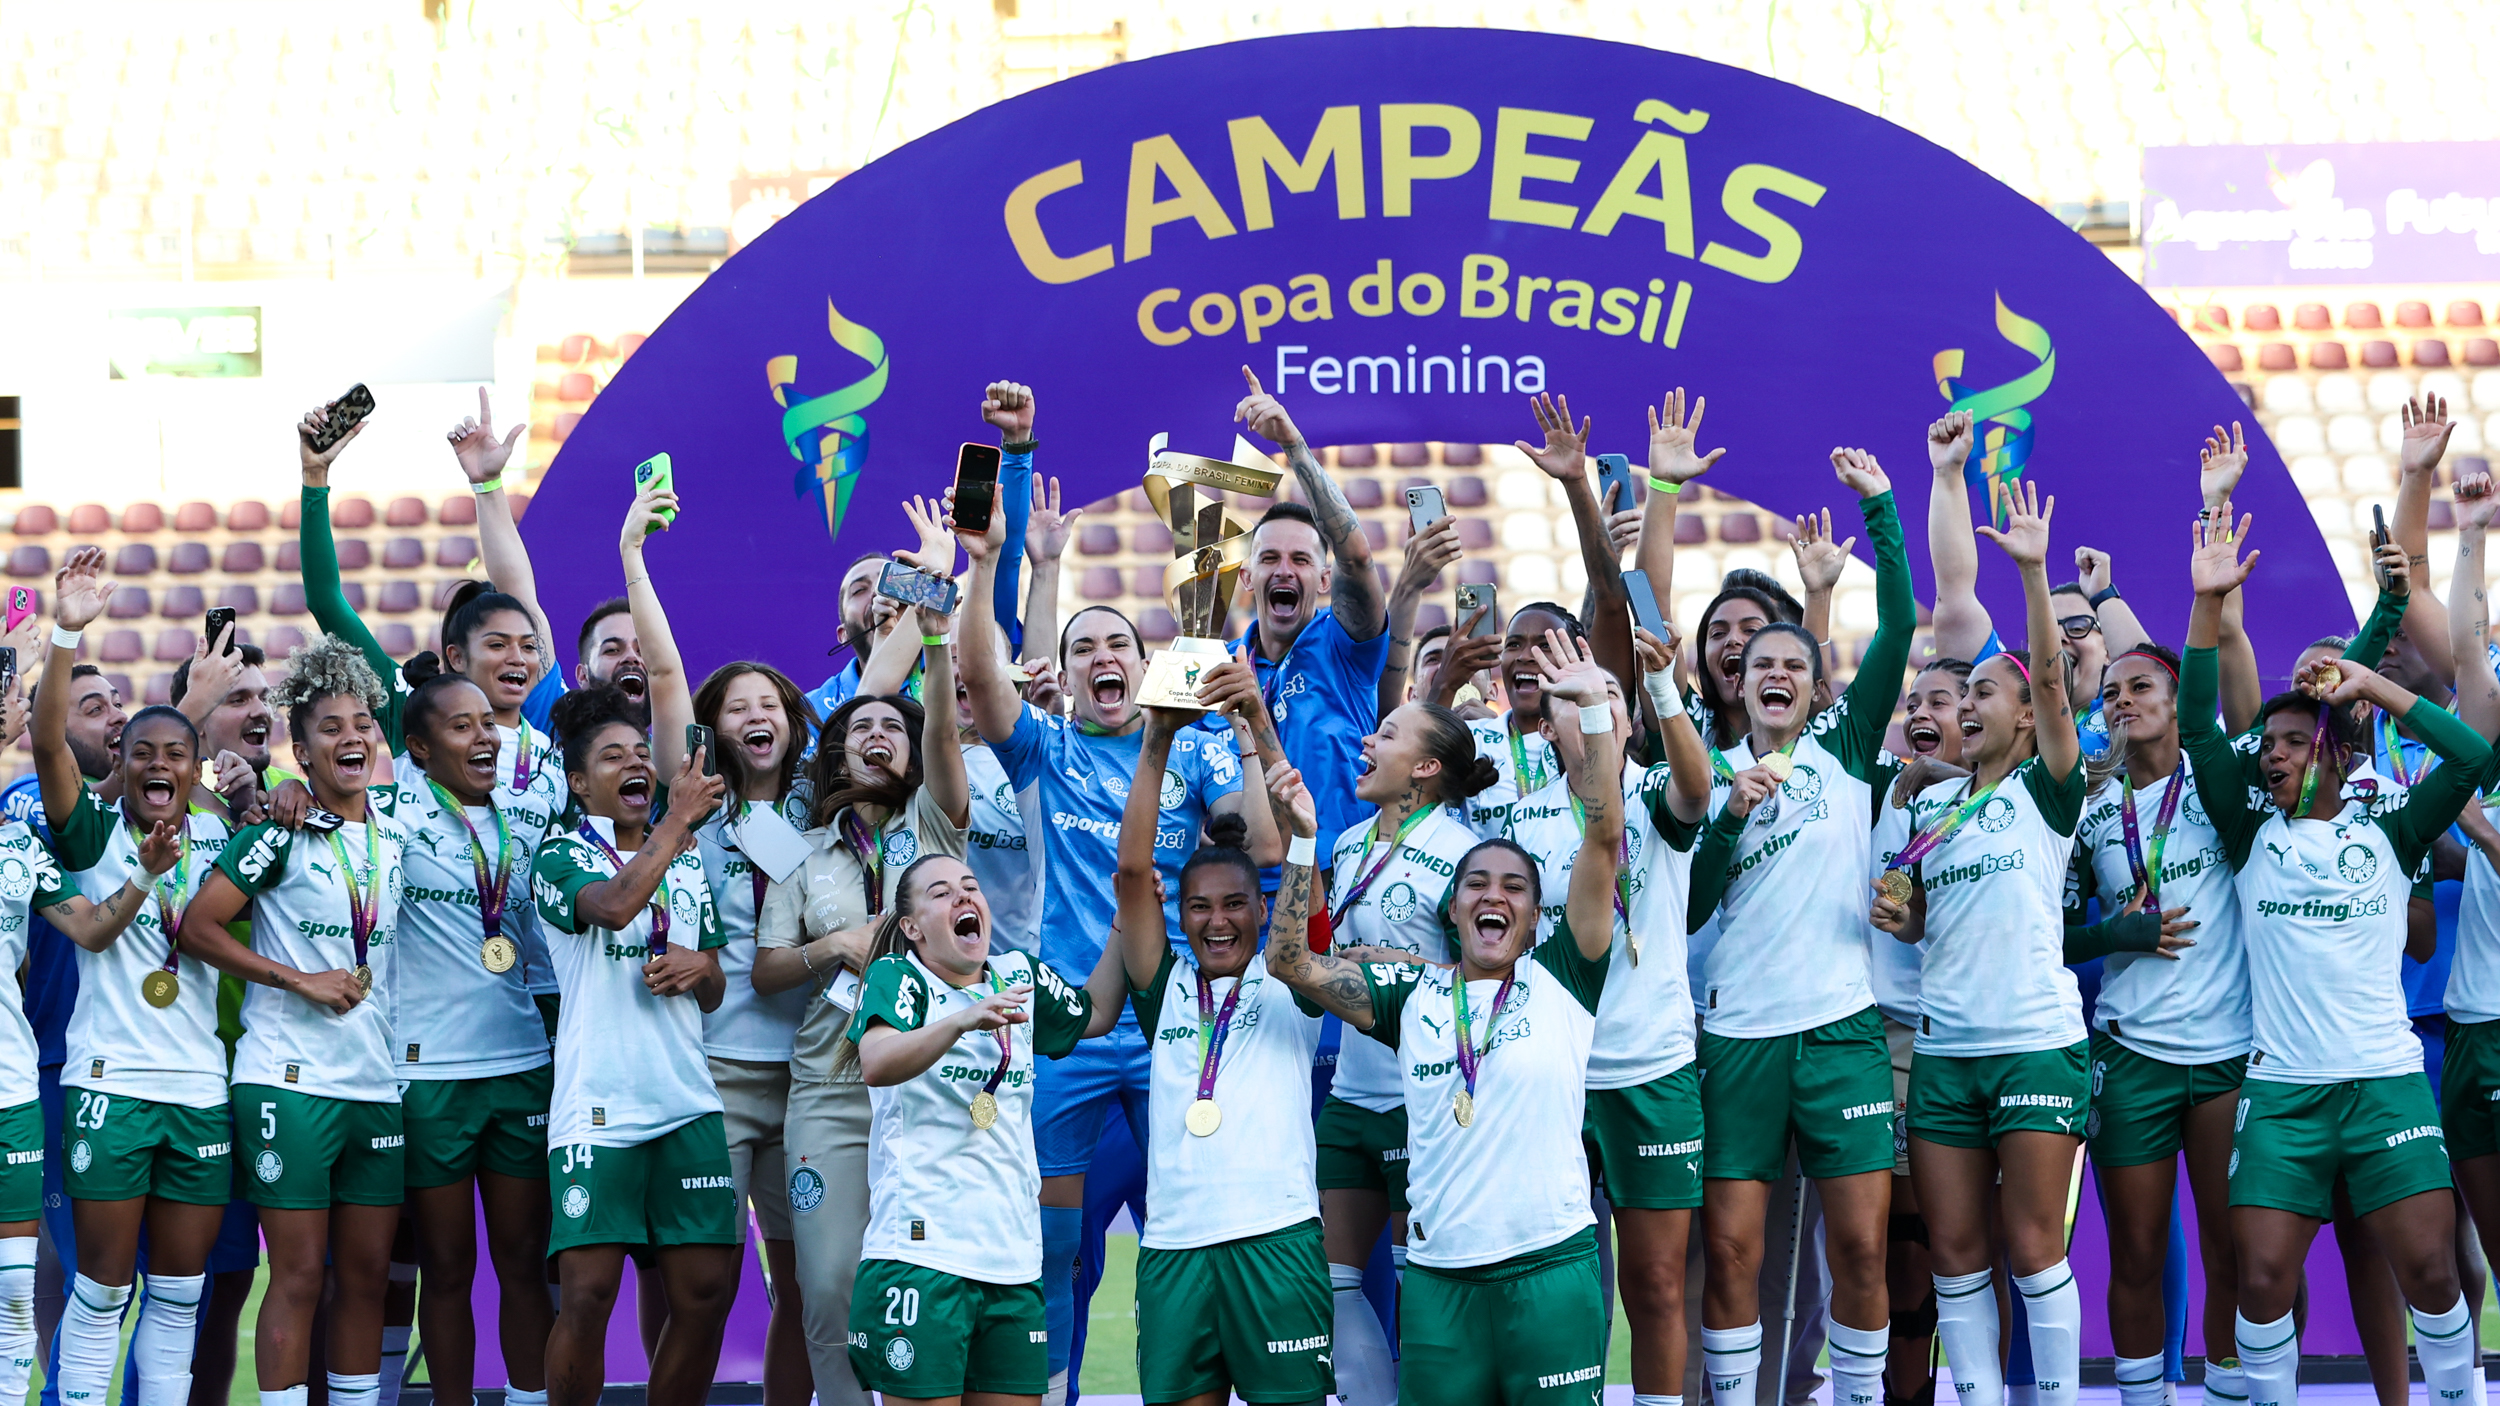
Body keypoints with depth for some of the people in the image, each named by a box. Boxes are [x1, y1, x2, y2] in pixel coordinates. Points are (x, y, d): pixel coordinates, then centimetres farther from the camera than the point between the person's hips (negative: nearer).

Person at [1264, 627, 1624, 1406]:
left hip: (1551, 1264, -2)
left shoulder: (1561, 978, 3)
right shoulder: (1412, 993, 11)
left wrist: (1594, 708, -9)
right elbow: (1291, 961, 8)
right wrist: (1302, 843, 1)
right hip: (1438, 1274, 3)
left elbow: (1604, 834, -4)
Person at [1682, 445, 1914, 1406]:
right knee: (1730, 1250, -1)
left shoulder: (1844, 746, 8)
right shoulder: (1715, 774, 10)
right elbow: (1685, 908, 2)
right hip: (1736, 1031, 1)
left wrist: (1879, 507, -3)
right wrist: (1731, 816, -11)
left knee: (1861, 1244, -2)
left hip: (1842, 1026, -1)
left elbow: (1898, 629, -2)